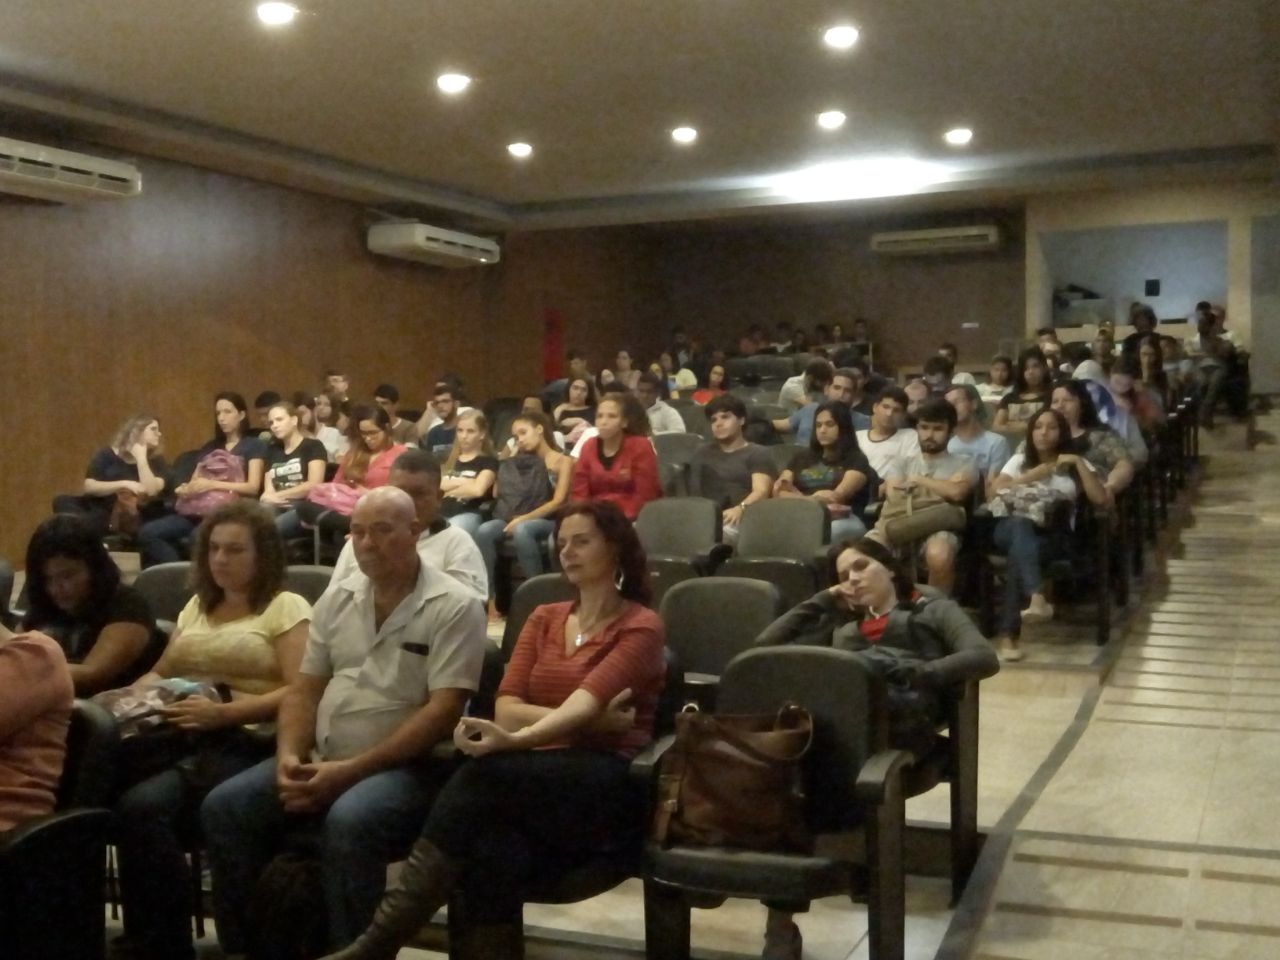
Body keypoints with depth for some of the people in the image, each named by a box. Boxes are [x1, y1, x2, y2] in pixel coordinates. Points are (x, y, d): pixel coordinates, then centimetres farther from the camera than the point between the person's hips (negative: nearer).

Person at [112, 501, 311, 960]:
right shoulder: (196, 606, 28)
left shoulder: (286, 607, 5)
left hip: (242, 743, -6)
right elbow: (160, 672, 32)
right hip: (176, 736, 6)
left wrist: (222, 713, -17)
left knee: (141, 806, -33)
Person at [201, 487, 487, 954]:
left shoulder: (454, 607, -8)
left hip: (406, 766, -6)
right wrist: (289, 757, -7)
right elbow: (305, 689, 13)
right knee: (224, 807, -11)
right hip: (321, 760, 6)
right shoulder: (338, 597, 12)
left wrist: (351, 770, -19)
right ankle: (243, 946, 3)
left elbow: (443, 712, -15)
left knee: (347, 823, -35)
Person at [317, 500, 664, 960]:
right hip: (536, 775, 4)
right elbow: (506, 709, 5)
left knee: (486, 774, -33)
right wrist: (592, 721, -11)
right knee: (494, 847, -35)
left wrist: (519, 739, -35)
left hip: (607, 785, -4)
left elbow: (585, 702, -16)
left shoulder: (641, 626, 2)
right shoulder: (543, 618, 20)